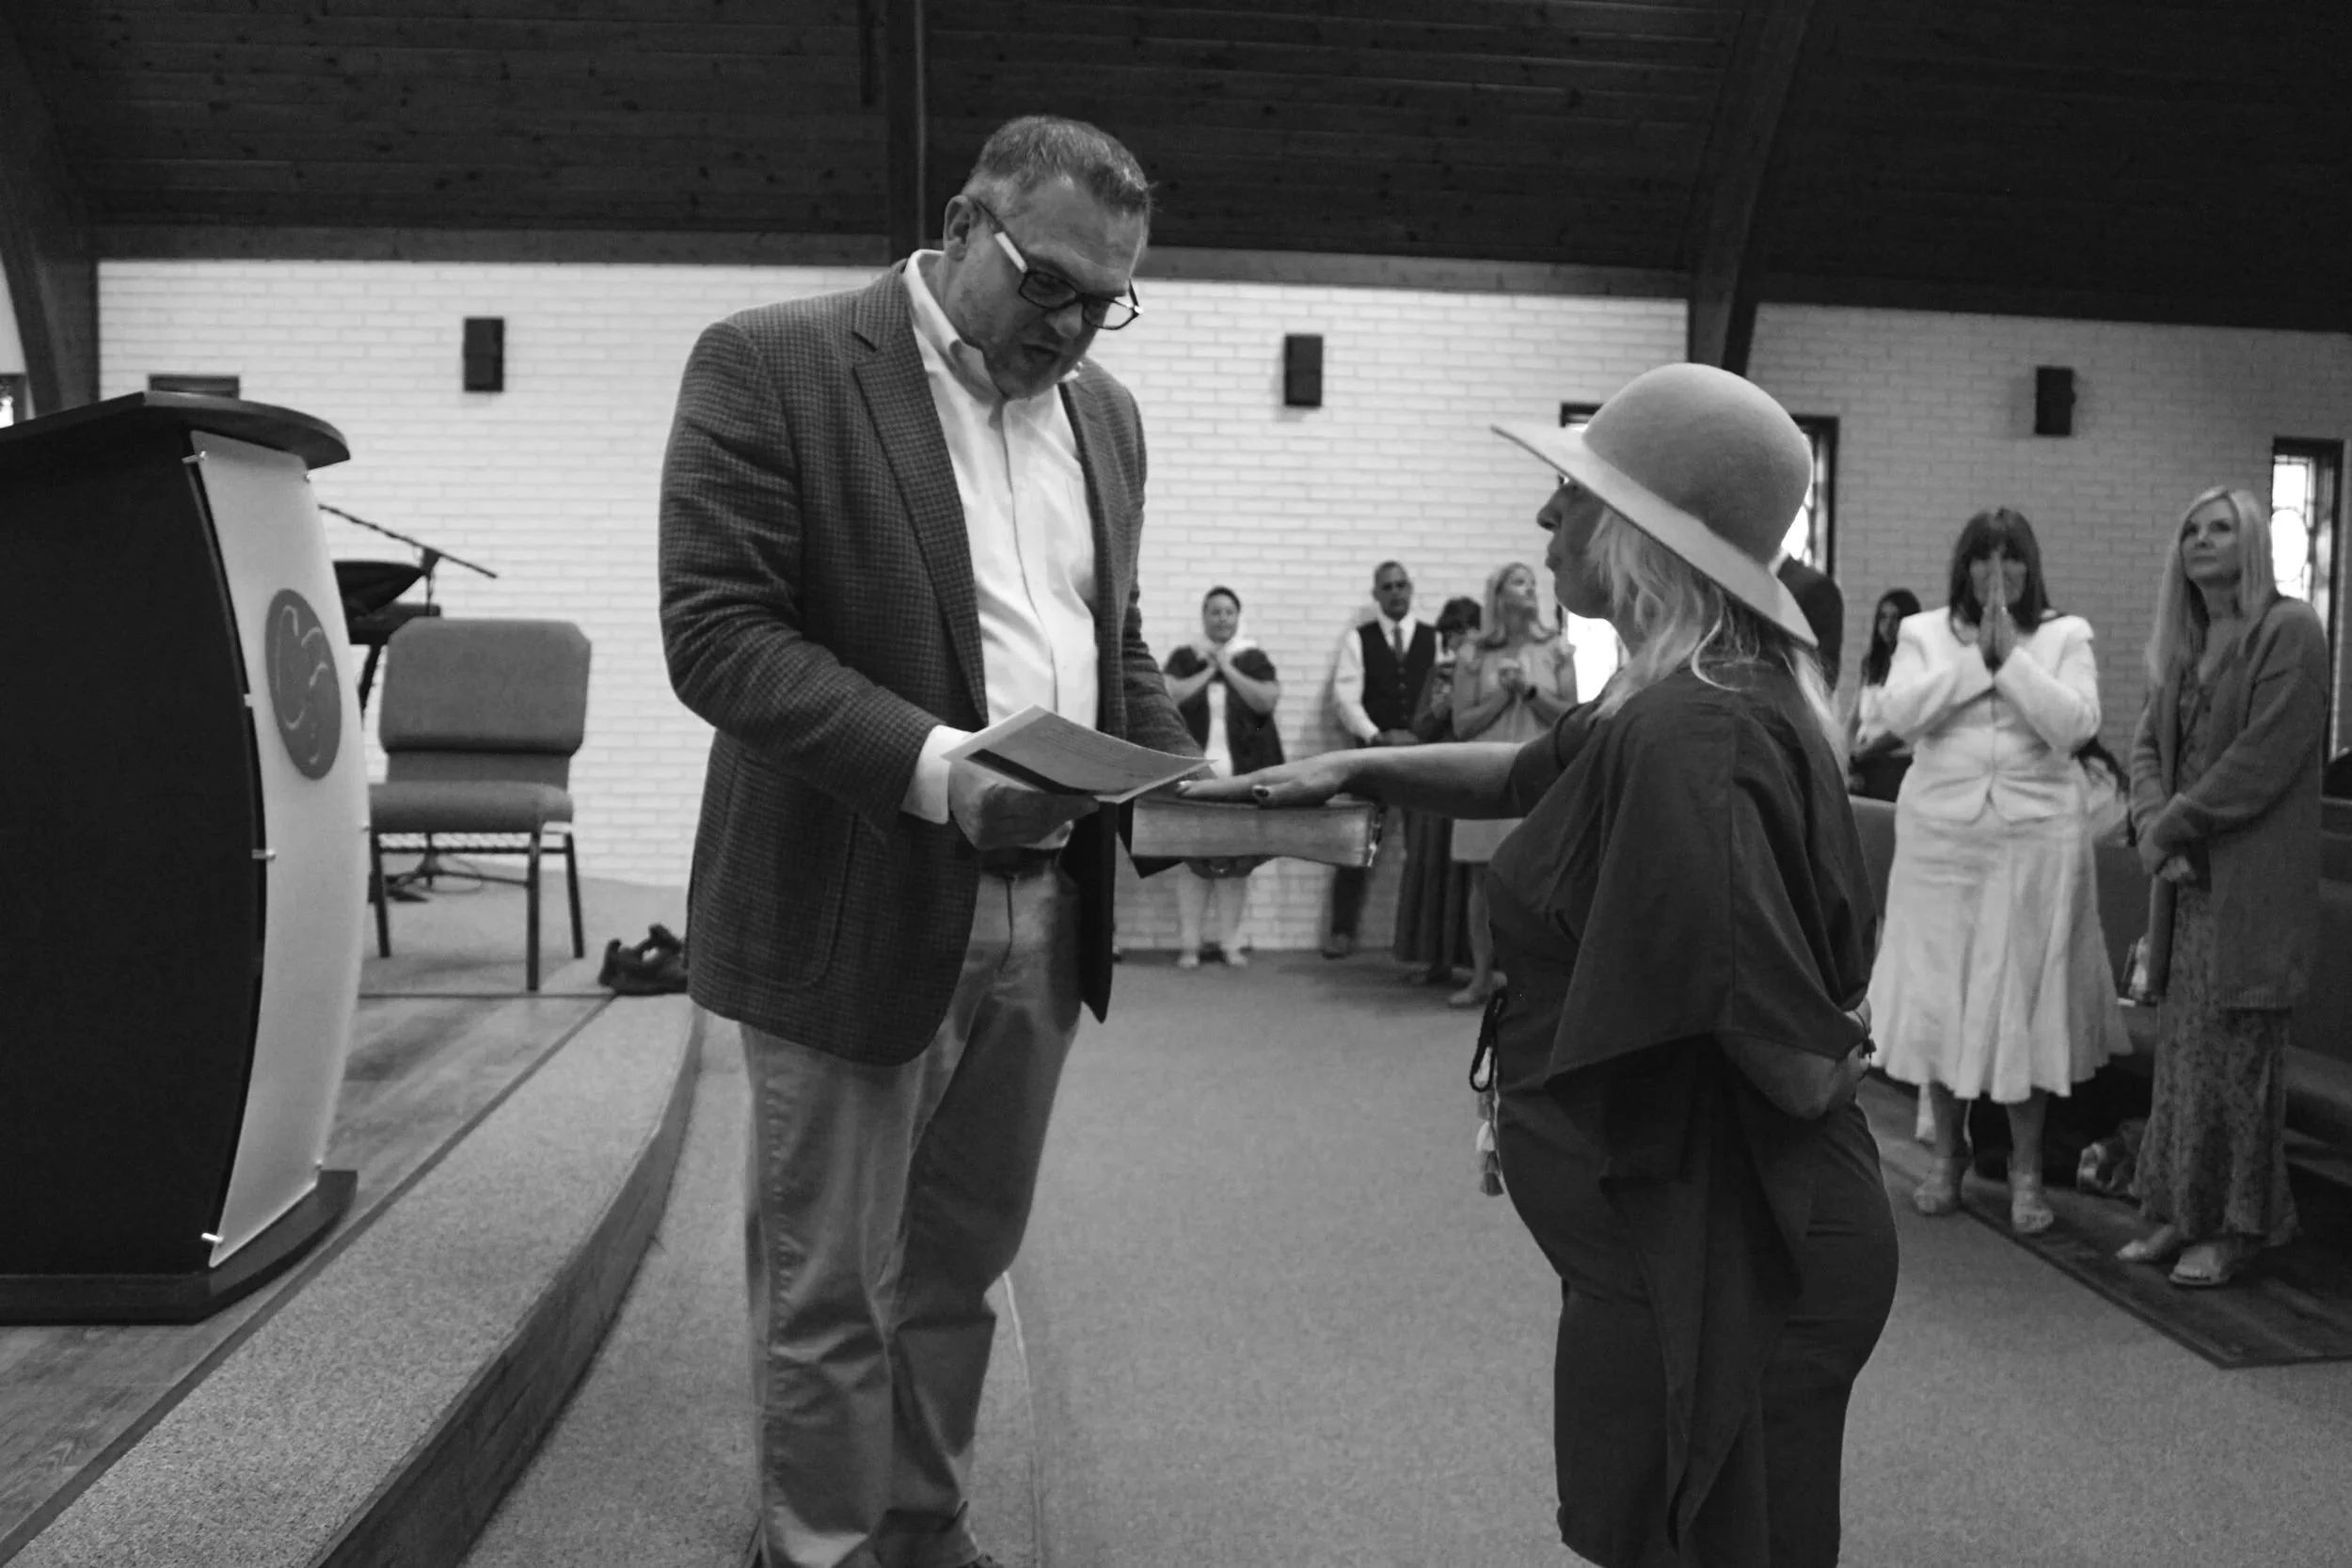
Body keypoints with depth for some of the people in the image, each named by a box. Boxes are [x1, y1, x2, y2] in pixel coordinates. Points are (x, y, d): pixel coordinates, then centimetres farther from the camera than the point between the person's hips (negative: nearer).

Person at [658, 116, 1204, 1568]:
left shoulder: (1105, 412, 12)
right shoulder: (770, 364, -8)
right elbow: (717, 629, -15)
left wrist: (1179, 774, 0)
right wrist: (934, 770, -26)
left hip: (1043, 913, 6)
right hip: (857, 908, -5)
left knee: (959, 1269, 16)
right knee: (828, 1287, 7)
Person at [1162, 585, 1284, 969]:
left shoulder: (1254, 659, 11)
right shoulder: (1184, 657, 11)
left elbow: (1268, 700, -4)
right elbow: (1170, 695, -4)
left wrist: (1228, 668, -4)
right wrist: (1208, 670, -3)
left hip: (1242, 772, 1)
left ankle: (1230, 943, 6)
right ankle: (1188, 943, -1)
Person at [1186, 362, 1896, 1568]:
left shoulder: (1685, 740, -27)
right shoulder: (1697, 697, 4)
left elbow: (1796, 1056, -28)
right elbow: (1531, 774, 21)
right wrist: (1351, 768, 12)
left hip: (1713, 1262, -9)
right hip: (1708, 1240, 9)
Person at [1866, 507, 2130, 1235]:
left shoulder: (2065, 635, 5)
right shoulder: (1924, 632, 7)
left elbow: (2076, 724, -10)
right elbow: (1899, 712, -10)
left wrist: (2010, 654, -13)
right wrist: (1975, 654, -13)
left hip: (2035, 841, -1)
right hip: (1940, 839, 1)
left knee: (2024, 1001, 2)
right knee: (1937, 997, 5)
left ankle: (2026, 1169, 15)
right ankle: (1947, 1153, 22)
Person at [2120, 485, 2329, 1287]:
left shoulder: (2290, 631, -8)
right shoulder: (2181, 643, 15)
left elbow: (2265, 757, -16)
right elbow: (2149, 745, 11)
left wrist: (2175, 825, -12)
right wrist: (2152, 825, -7)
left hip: (2255, 882, -7)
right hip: (2187, 875, 7)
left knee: (2234, 1051, -2)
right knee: (2181, 1047, 10)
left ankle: (2236, 1227, 9)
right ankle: (2181, 1213, 19)